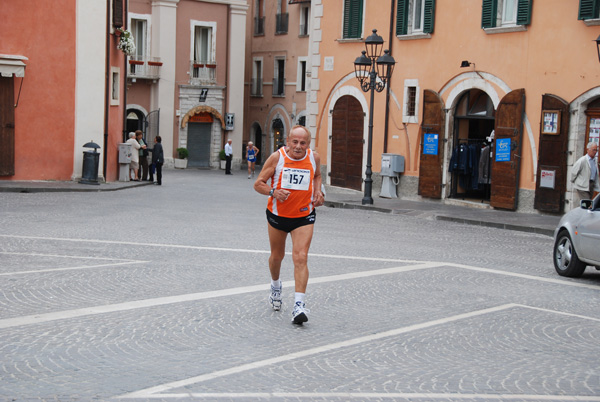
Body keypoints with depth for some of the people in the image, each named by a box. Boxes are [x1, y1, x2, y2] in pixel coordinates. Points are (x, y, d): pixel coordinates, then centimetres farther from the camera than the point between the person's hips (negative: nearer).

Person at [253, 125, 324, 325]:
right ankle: (275, 285, 48)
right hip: (277, 214, 0)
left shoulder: (314, 157, -5)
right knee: (277, 256, 17)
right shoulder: (277, 157, -13)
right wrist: (273, 192, -28)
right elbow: (258, 183, -8)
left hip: (304, 216, 0)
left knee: (301, 258, -15)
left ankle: (299, 304, -15)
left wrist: (318, 192, -1)